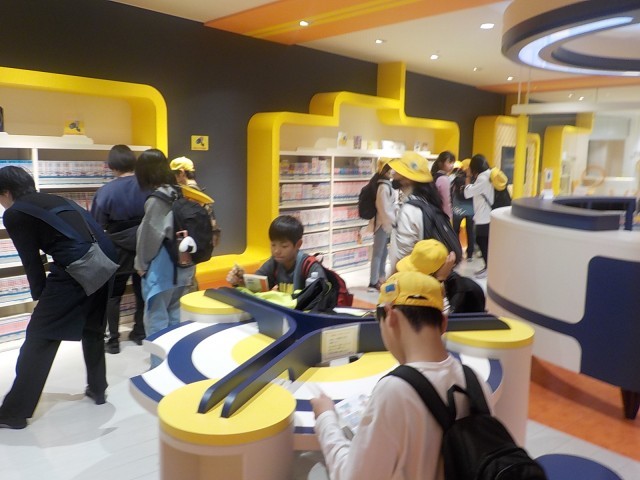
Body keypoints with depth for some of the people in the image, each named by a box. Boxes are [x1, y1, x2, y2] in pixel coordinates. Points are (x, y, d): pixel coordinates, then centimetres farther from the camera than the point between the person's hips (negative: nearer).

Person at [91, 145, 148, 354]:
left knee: (113, 296, 12)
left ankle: (113, 341, 15)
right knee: (142, 292, 17)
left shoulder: (106, 191, -15)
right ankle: (140, 333, 27)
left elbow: (96, 225, -10)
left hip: (118, 251, -2)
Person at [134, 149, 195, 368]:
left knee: (156, 320, 3)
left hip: (161, 269, -8)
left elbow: (147, 236, -13)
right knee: (174, 316, 18)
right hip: (182, 267, 8)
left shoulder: (157, 199, -18)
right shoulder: (179, 194, 3)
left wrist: (141, 264, 0)